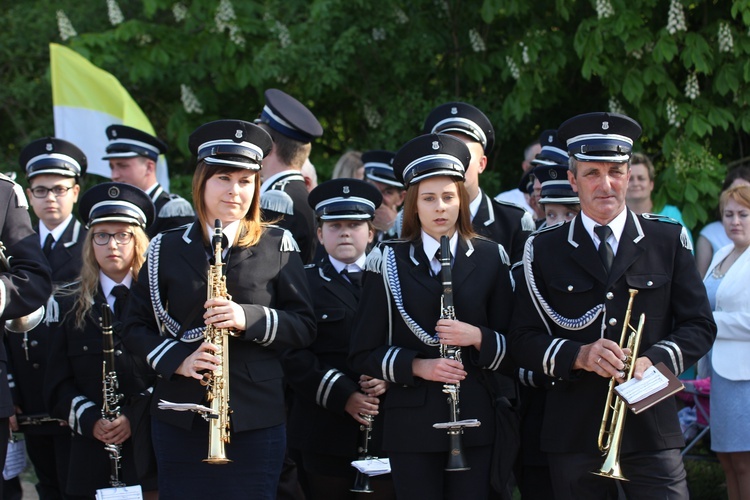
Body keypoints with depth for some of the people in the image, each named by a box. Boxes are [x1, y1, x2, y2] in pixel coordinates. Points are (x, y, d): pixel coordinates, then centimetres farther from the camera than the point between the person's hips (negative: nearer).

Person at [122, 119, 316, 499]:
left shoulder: (277, 246, 4)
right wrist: (177, 360, -11)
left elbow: (305, 326, 2)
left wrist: (250, 319, -17)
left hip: (256, 419, -1)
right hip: (180, 420, 1)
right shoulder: (167, 249, 8)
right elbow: (137, 327, 8)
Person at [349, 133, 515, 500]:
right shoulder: (389, 261, 4)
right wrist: (417, 366, -14)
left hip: (474, 421, 1)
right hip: (412, 425, -1)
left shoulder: (489, 258, 8)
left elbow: (511, 345, 7)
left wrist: (478, 337, -13)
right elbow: (363, 355, 2)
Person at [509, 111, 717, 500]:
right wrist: (578, 355, -15)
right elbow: (523, 339, 4)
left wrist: (653, 362, -12)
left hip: (651, 428, 0)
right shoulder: (544, 250, 7)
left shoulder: (669, 240, 8)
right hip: (573, 434, 0)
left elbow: (699, 326, 7)